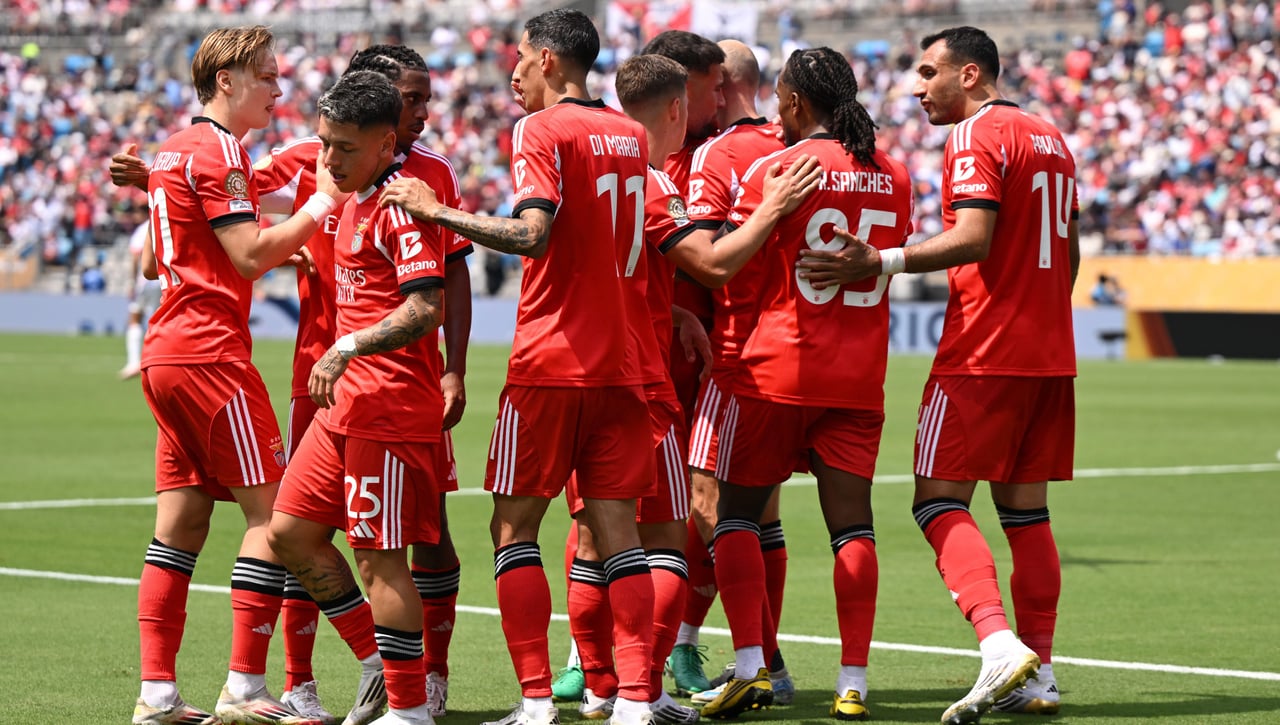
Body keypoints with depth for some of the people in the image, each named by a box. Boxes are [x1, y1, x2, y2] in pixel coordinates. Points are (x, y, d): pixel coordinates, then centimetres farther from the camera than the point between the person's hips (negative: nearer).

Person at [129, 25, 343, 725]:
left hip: (165, 350, 10)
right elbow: (251, 256, -17)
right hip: (211, 352, -10)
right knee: (269, 510, -7)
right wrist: (320, 204, -9)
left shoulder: (172, 149, 19)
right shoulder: (217, 150, -11)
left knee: (180, 522, 7)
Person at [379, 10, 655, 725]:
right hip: (620, 364, 6)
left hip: (550, 363, -6)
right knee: (618, 532, 4)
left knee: (514, 530, 1)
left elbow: (533, 233, -21)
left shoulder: (543, 130, -8)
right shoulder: (631, 135, 14)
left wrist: (439, 211, -15)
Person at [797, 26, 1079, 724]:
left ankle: (999, 643, -26)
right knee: (1025, 507, 10)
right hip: (1048, 356, 8)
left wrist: (880, 262, -25)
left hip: (982, 353, -8)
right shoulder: (1050, 139, 18)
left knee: (939, 499, -8)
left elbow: (973, 239, -22)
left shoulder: (977, 136, -9)